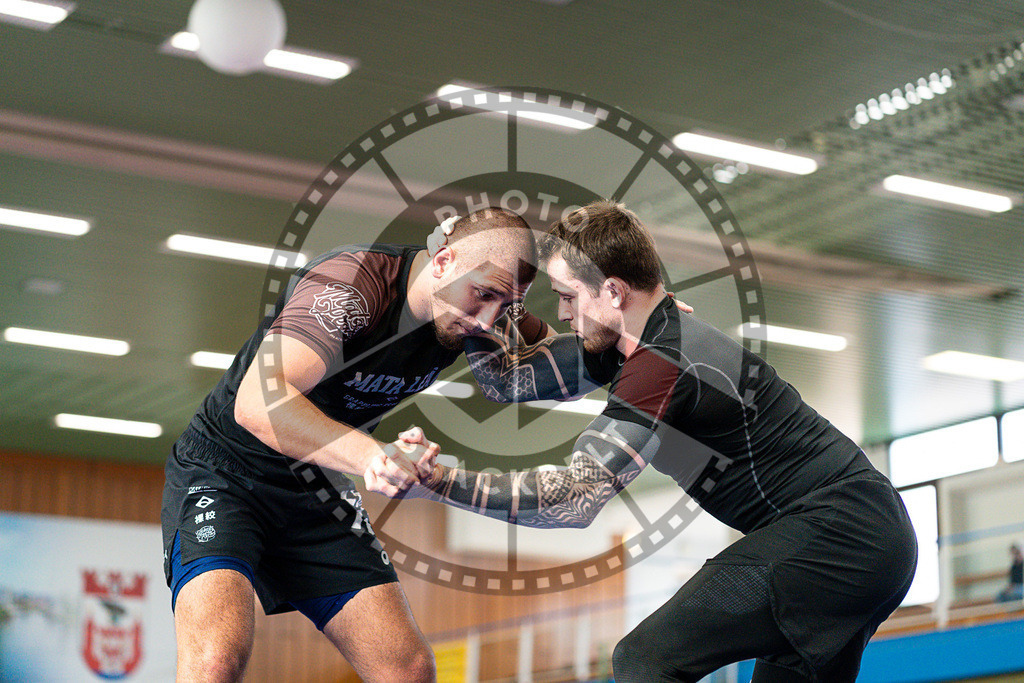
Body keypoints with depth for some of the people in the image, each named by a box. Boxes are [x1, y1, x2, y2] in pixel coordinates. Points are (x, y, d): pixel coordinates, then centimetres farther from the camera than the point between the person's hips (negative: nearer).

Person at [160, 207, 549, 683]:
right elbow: (257, 402, -41)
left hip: (315, 487, 7)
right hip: (222, 475, -7)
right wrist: (369, 454, -54)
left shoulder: (468, 312, -4)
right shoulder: (352, 284, -27)